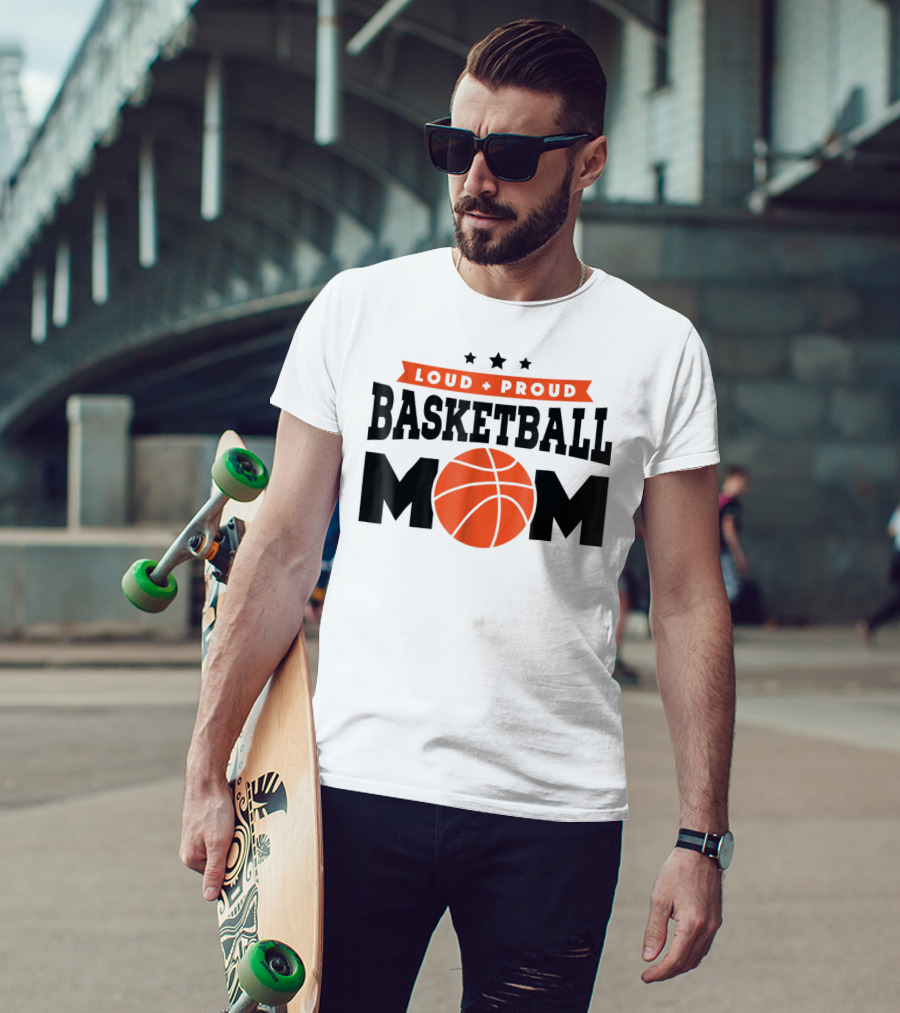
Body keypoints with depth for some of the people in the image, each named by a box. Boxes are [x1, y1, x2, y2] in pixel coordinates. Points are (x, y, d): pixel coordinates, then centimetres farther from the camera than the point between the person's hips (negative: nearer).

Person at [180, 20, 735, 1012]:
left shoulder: (657, 348, 2)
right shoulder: (357, 308, 4)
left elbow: (689, 604, 3)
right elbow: (282, 550, 6)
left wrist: (702, 839, -2)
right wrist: (206, 771, 1)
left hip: (557, 812, 0)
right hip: (359, 783, 0)